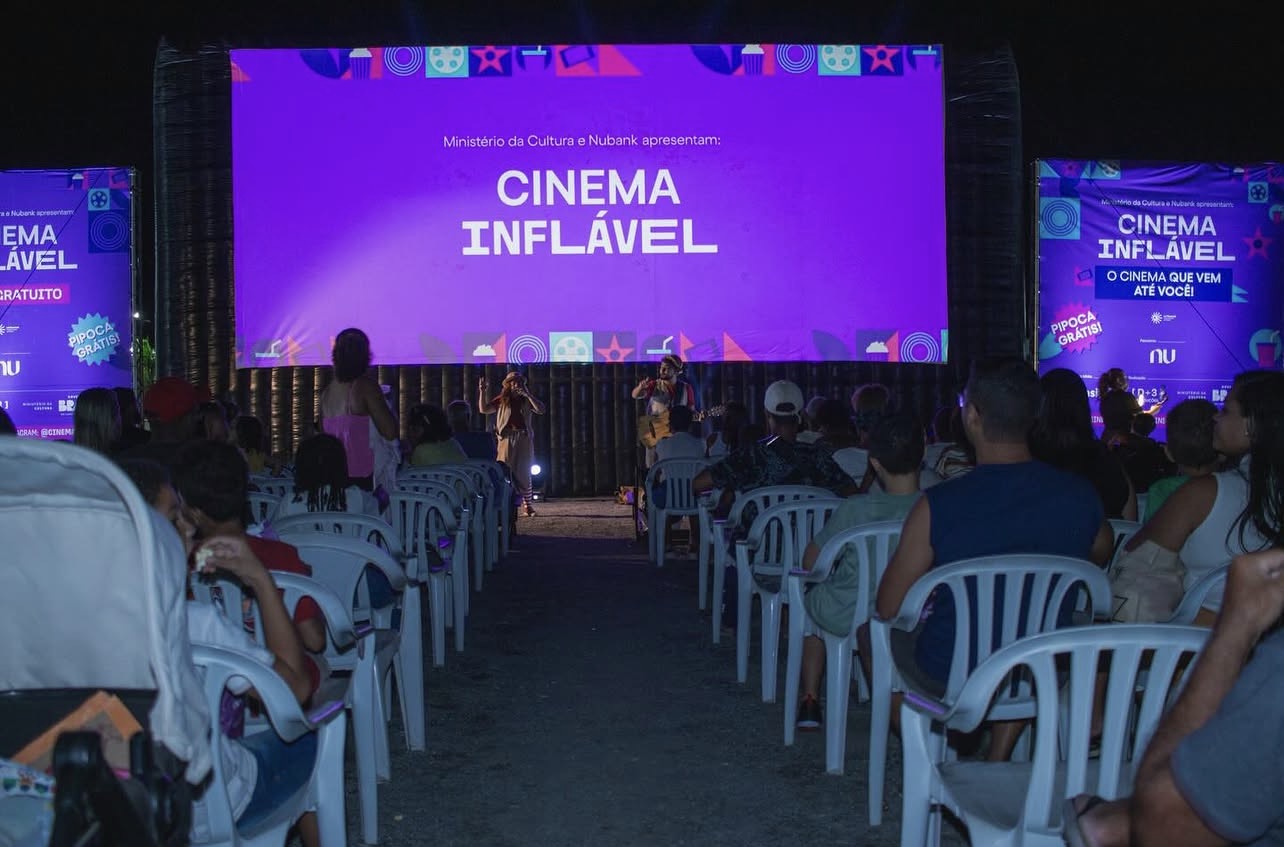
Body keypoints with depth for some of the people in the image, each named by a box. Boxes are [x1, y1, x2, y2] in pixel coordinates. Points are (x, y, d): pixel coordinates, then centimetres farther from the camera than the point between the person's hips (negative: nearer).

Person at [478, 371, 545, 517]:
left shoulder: (526, 400, 10)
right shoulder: (501, 400, 7)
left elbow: (541, 410, -5)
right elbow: (483, 409, 0)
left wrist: (528, 394, -12)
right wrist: (483, 391, -10)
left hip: (524, 438, 1)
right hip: (507, 438, -1)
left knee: (523, 473, 3)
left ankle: (527, 505, 7)